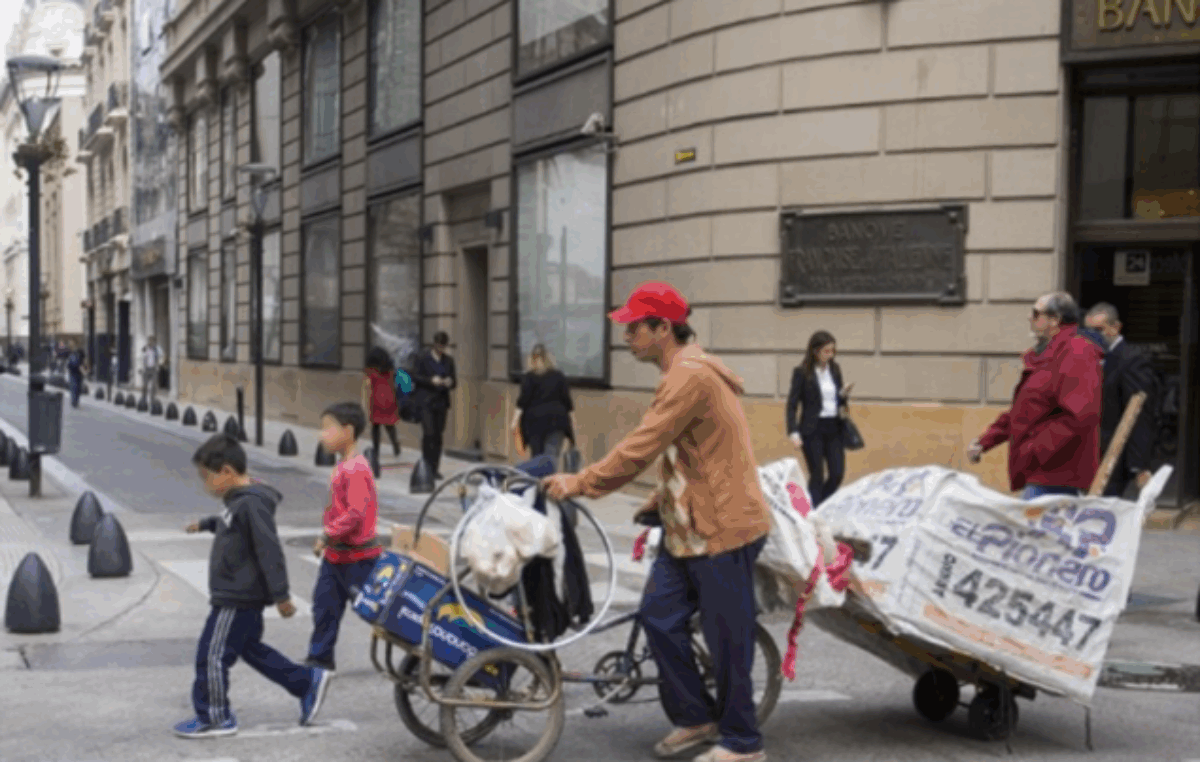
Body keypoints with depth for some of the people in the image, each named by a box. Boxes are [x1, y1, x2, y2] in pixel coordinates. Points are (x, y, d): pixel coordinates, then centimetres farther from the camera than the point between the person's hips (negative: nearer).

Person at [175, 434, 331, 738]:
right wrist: (207, 524, 39)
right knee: (250, 648, 20)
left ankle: (214, 718, 11)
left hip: (236, 599, -11)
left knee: (212, 655, -1)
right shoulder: (239, 501, 9)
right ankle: (308, 681, 25)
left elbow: (269, 551, -25)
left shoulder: (251, 504, -23)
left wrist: (280, 596, -25)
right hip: (241, 596, 11)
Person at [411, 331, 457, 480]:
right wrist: (431, 380, -18)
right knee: (429, 433, -14)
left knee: (438, 435, 4)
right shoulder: (422, 358, 1)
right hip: (426, 401, -4)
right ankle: (426, 465, -4)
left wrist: (450, 383, -10)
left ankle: (434, 468, 11)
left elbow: (454, 380, 14)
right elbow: (415, 377, -4)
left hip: (441, 401, 4)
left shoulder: (448, 360, 13)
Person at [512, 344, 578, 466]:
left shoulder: (529, 377, -1)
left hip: (535, 419, -1)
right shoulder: (559, 376, 6)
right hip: (556, 419, 1)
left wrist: (516, 420, -3)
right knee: (552, 455, -8)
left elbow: (523, 401, -6)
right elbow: (567, 400, 6)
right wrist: (573, 422, 11)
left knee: (536, 455, 8)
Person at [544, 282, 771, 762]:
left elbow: (640, 448, -23)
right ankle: (696, 718, 22)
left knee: (727, 640, 0)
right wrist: (660, 501, 13)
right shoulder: (684, 373, 15)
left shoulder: (691, 376, -19)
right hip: (688, 527, 10)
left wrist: (580, 484, -17)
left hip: (723, 529, -10)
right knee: (659, 617, 9)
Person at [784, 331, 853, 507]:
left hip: (834, 428, 5)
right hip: (813, 430, -5)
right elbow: (792, 404, -9)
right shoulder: (802, 372, -8)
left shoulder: (835, 370, 8)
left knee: (838, 473, 2)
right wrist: (793, 432, -19)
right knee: (817, 476, -3)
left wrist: (844, 395, -6)